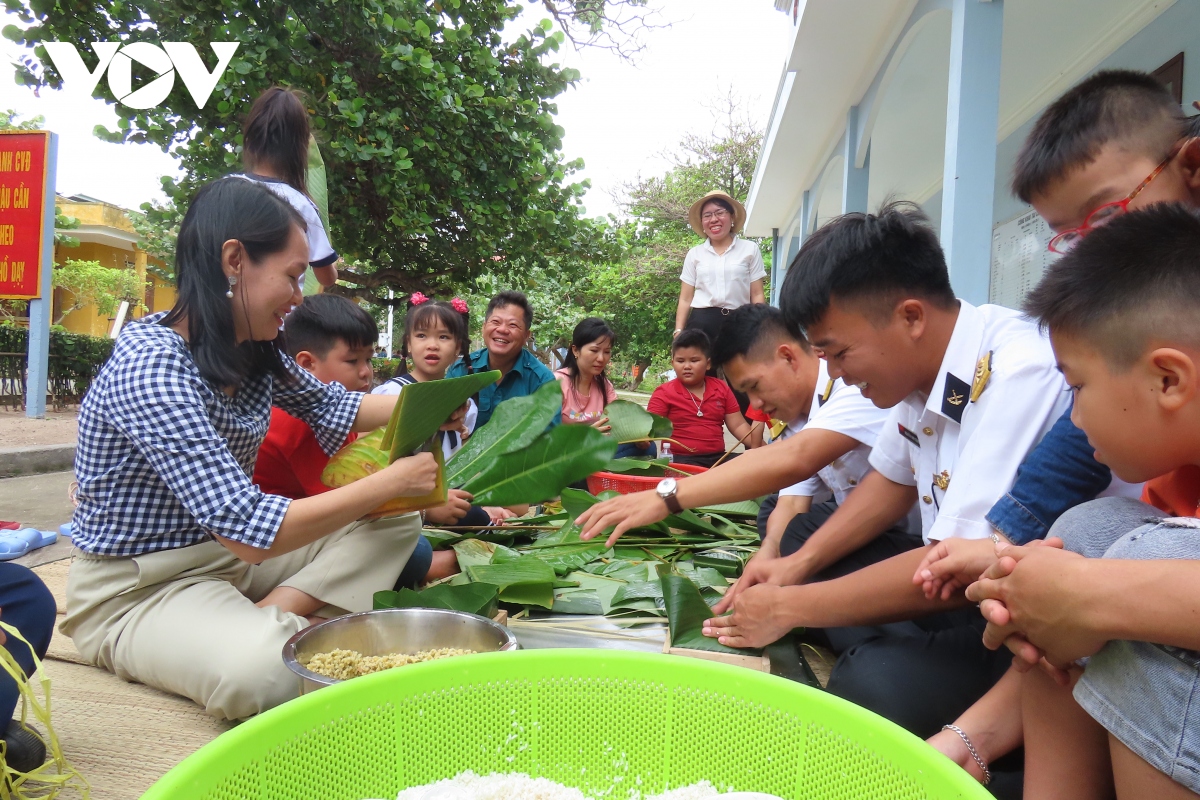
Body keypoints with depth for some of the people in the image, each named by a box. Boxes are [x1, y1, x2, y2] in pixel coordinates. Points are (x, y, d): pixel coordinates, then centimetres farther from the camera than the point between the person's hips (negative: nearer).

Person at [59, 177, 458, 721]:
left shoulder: (253, 351, -2)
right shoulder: (150, 367, -26)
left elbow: (328, 406, 17)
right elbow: (249, 531, -31)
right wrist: (392, 480, -22)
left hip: (230, 554, 9)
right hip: (135, 591, -9)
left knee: (396, 523, 3)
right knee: (268, 670, -38)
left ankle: (270, 617, -12)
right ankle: (261, 632, -5)